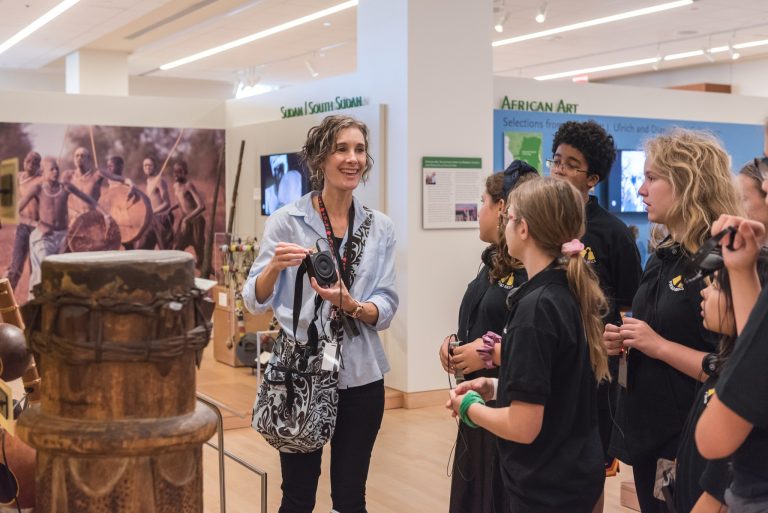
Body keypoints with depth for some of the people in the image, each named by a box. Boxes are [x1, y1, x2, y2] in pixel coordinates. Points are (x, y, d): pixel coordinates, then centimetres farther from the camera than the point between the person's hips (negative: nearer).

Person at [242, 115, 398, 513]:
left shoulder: (380, 228, 3)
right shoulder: (286, 220, -6)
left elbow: (386, 310, -1)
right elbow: (255, 302, -7)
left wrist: (349, 304, -21)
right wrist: (275, 267, -27)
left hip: (361, 376, 2)